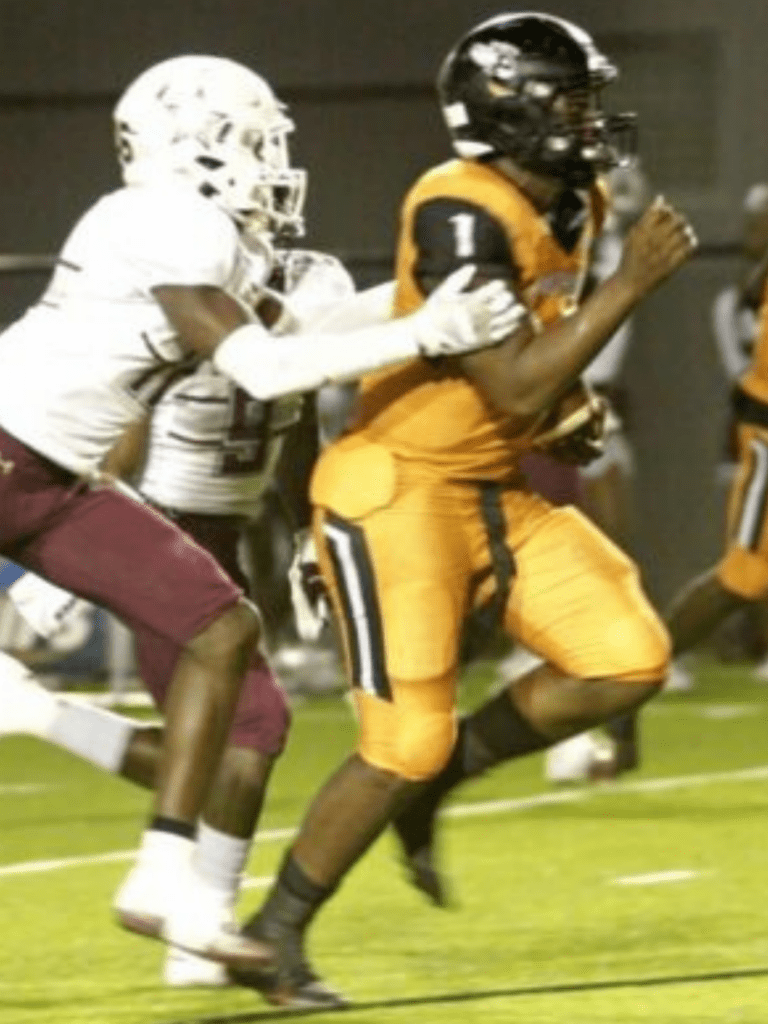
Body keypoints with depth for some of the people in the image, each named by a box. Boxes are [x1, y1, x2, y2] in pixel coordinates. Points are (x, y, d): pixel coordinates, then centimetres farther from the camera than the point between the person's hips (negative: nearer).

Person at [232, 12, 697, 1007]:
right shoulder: (464, 216, -22)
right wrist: (631, 282, -24)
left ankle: (433, 780, 14)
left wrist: (575, 409, 4)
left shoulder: (569, 209, 7)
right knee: (405, 744, -10)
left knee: (628, 662, -5)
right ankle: (276, 933, 8)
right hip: (396, 489, -9)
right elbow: (512, 388, -26)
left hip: (494, 494, 9)